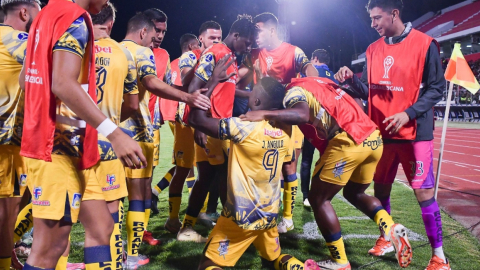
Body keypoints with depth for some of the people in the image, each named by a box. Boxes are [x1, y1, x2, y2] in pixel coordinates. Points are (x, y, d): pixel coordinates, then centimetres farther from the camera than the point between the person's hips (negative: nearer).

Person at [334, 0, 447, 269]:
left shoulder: (425, 44, -8)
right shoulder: (373, 50, 8)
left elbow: (437, 88, -8)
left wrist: (408, 114, -19)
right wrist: (351, 79, -8)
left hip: (415, 133, -5)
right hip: (382, 132, 5)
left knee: (424, 192, -2)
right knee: (381, 188, 12)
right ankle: (385, 238, 33)